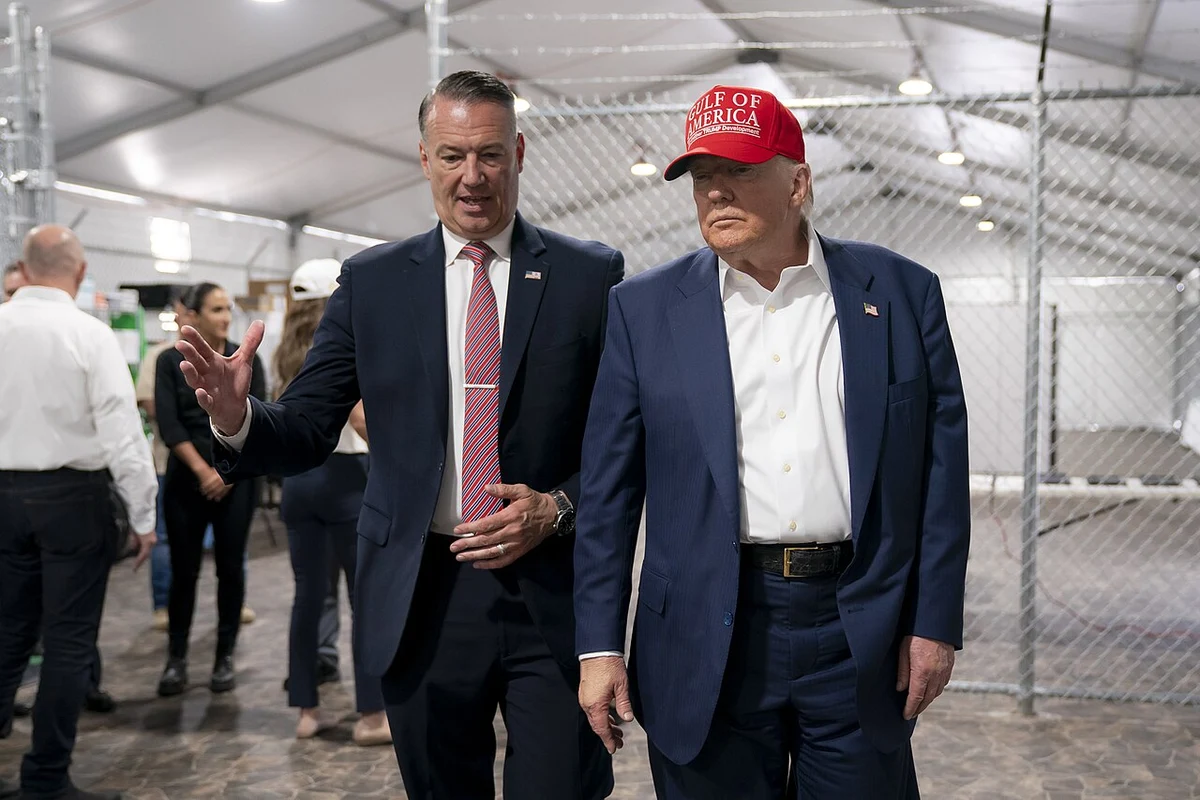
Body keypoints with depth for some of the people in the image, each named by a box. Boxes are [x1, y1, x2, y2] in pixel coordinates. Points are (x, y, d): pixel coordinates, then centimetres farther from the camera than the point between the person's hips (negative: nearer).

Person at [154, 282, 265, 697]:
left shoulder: (247, 360, 3)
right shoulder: (171, 361, 1)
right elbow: (169, 424, -6)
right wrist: (202, 471, -13)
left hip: (236, 480, 1)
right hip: (187, 479, -1)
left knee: (231, 567, 3)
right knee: (184, 569, 3)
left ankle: (225, 657, 14)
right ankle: (176, 658, 14)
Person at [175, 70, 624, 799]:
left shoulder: (593, 275, 0)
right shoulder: (371, 281, 5)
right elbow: (309, 431, 2)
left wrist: (557, 508, -15)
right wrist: (239, 418, -19)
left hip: (554, 596, -1)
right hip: (422, 600, 2)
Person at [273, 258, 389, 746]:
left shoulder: (288, 354, 12)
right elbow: (360, 419, -17)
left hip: (298, 477, 7)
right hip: (342, 475, -7)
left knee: (308, 594, 11)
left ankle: (306, 711, 16)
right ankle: (372, 716, 3)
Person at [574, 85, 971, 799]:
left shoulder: (903, 292, 2)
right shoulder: (646, 309, 2)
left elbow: (941, 471, 2)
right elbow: (608, 490, 2)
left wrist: (936, 625, -1)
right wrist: (600, 646, -1)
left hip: (862, 640, 0)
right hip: (708, 645, 0)